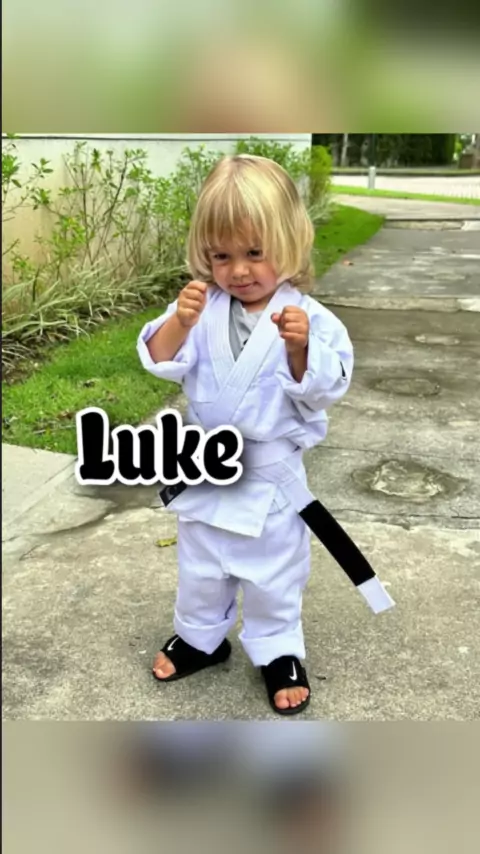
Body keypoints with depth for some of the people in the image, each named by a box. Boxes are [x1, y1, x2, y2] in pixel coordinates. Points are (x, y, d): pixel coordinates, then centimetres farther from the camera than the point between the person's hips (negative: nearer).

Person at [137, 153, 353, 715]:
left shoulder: (308, 317, -14)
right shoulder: (201, 307, -7)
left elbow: (323, 390, -18)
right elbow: (161, 362, -14)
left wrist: (301, 347, -35)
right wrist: (180, 321, -31)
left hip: (271, 473, -2)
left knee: (274, 570, 16)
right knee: (200, 565, 22)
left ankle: (279, 650, 38)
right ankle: (200, 636, 44)